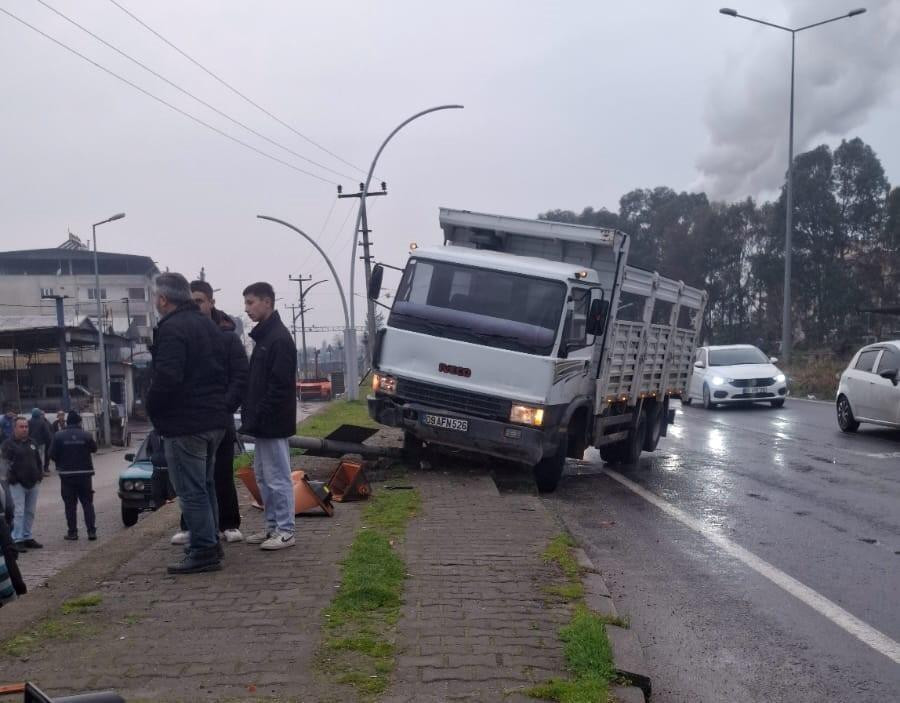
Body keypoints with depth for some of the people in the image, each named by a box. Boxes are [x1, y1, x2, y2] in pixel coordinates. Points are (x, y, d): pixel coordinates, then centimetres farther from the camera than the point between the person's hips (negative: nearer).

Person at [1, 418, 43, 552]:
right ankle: (17, 540, -7)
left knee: (30, 512, 11)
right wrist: (11, 477, -20)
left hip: (33, 483, 6)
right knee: (19, 512, -9)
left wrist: (39, 475, 12)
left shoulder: (32, 443, 14)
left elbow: (38, 460, 20)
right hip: (17, 484, -6)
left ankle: (27, 537, 20)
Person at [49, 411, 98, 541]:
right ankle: (91, 531, 3)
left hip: (67, 474, 0)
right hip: (84, 473, 0)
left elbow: (52, 454, -6)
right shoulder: (86, 435, -8)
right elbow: (94, 448, 4)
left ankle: (72, 532, 7)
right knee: (87, 503, 7)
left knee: (70, 505, 7)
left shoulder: (58, 436, -7)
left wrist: (60, 464, 12)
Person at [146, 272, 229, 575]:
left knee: (191, 490, -4)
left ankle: (203, 551, -2)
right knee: (205, 484, 19)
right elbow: (222, 372, 19)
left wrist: (152, 408, -9)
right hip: (214, 418, 10)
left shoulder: (172, 329, -16)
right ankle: (211, 543, 27)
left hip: (184, 423, -10)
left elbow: (166, 379, -25)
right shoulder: (207, 325, 14)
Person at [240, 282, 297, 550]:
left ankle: (285, 531, 3)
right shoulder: (263, 336, 15)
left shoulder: (279, 338, -15)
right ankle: (273, 526, 22)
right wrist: (250, 415, 13)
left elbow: (280, 385, -21)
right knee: (263, 475, 14)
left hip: (273, 423, -10)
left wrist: (257, 417, -20)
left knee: (278, 477, -3)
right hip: (263, 422, 10)